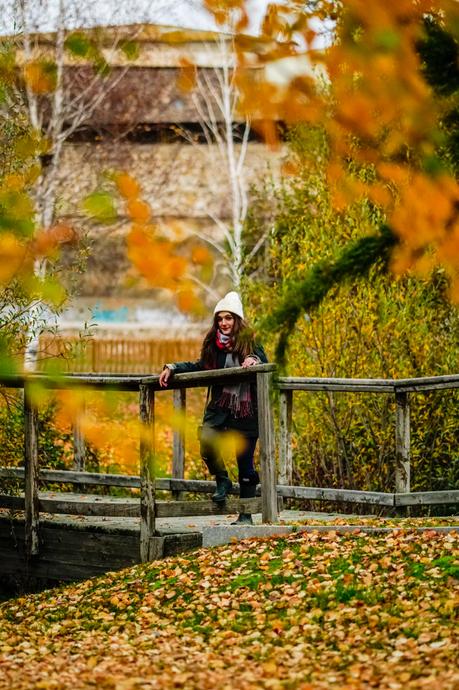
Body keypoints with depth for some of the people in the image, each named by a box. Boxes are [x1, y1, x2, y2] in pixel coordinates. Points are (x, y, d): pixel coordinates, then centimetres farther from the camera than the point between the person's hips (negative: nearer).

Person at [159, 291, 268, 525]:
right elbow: (199, 366, 21)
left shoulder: (249, 342, 0)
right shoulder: (213, 345, 9)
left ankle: (246, 515, 15)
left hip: (245, 411, -2)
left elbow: (264, 366, -7)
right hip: (219, 407, 2)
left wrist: (254, 360, -28)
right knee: (208, 446, -24)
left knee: (245, 460, 3)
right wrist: (172, 368, 10)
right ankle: (222, 481, 7)